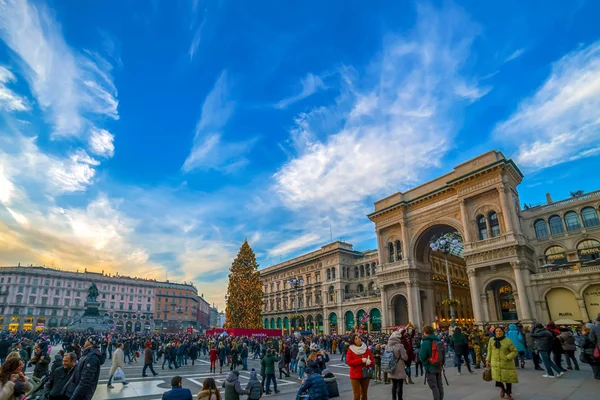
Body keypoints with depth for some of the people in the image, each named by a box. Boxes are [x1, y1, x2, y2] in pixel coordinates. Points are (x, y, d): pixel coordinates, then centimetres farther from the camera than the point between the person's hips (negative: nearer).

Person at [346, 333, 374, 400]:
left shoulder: (366, 349, 3)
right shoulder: (350, 350, -5)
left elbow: (372, 362, 5)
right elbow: (349, 362, -14)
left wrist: (369, 362, -19)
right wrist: (361, 360, -19)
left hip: (365, 375, 3)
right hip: (355, 375, -3)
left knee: (364, 394, 13)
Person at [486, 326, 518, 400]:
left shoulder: (508, 341, -8)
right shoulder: (491, 340, 1)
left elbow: (515, 352, -5)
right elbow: (489, 351, 11)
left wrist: (507, 358, -17)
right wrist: (487, 360, 9)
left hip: (506, 364, -2)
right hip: (495, 363, 2)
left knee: (508, 379, 7)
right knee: (497, 379, -4)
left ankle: (508, 393, 34)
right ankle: (502, 389, 29)